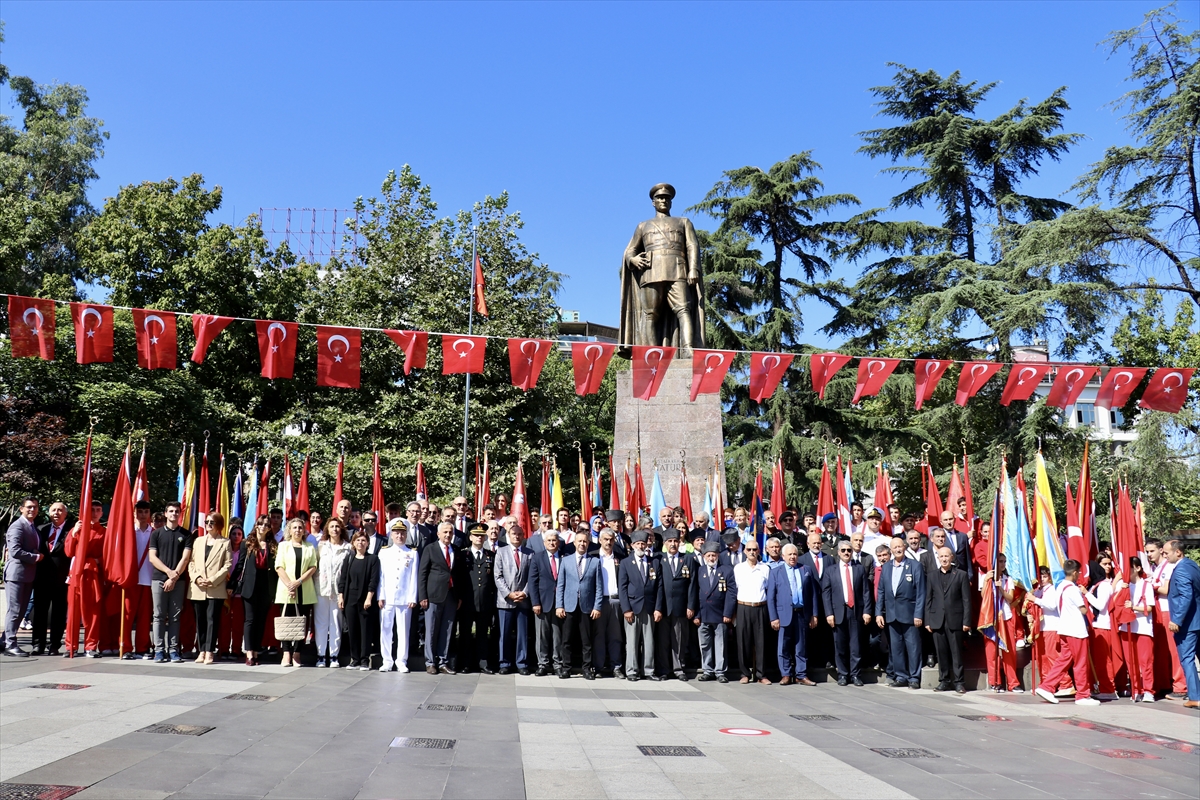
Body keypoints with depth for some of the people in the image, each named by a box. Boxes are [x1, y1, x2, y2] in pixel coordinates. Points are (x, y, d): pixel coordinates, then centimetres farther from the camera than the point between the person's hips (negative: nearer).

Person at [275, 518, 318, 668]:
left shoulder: (310, 548, 14)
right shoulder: (283, 545, 12)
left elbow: (313, 567, 3)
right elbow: (279, 567, 1)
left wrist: (298, 582, -11)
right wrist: (289, 584, -12)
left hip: (305, 591, 1)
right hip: (286, 590, -1)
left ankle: (296, 654, 1)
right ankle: (286, 654, -5)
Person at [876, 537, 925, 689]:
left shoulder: (915, 566, -3)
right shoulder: (886, 567, 10)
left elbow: (920, 593, -6)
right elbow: (880, 591, 10)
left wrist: (918, 614, -11)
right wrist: (878, 612, 4)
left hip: (909, 613, -4)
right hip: (892, 614, 4)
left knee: (913, 647, 1)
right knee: (896, 647, 9)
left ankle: (914, 678, 9)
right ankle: (900, 676, 18)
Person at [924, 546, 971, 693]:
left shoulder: (961, 575, 4)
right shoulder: (933, 576, 14)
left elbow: (966, 600, 0)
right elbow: (928, 600, 12)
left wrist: (966, 621, -7)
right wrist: (927, 621, 5)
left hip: (955, 620, -3)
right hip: (937, 621, 3)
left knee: (956, 652, 0)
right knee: (941, 653, 5)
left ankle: (959, 682, 7)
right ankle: (944, 681, 13)